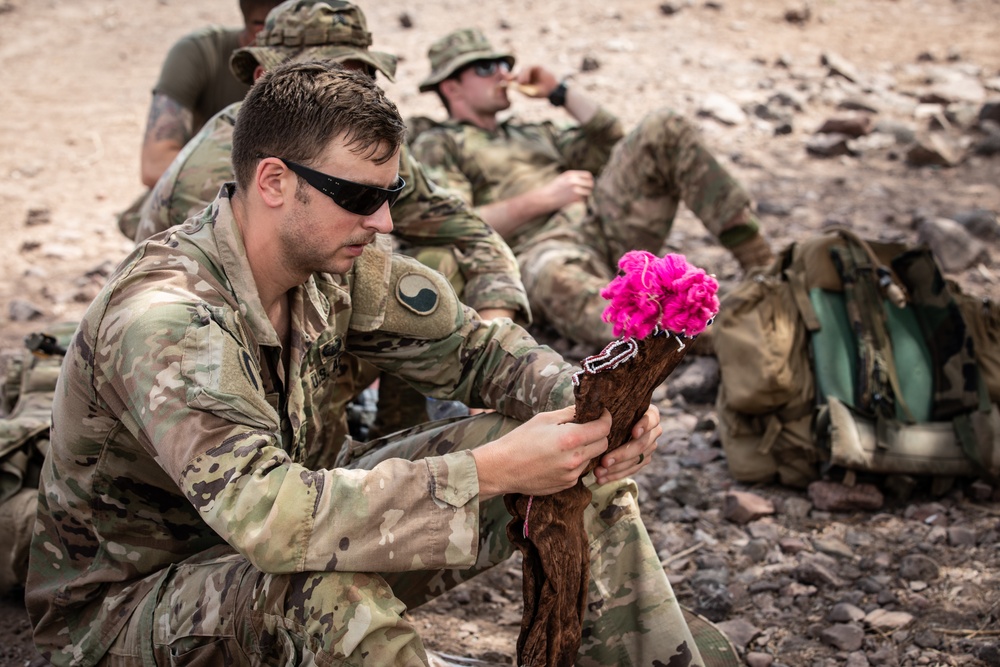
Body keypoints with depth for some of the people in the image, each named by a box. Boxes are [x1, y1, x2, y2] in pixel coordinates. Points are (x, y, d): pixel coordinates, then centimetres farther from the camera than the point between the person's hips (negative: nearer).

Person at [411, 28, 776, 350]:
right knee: (555, 274, -44)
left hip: (604, 224, 7)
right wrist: (541, 199, -10)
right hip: (544, 249, -6)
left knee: (663, 129, -9)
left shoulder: (529, 133, 34)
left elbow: (612, 144, 25)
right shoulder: (436, 147, 13)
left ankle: (762, 267, -18)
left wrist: (560, 91, 18)